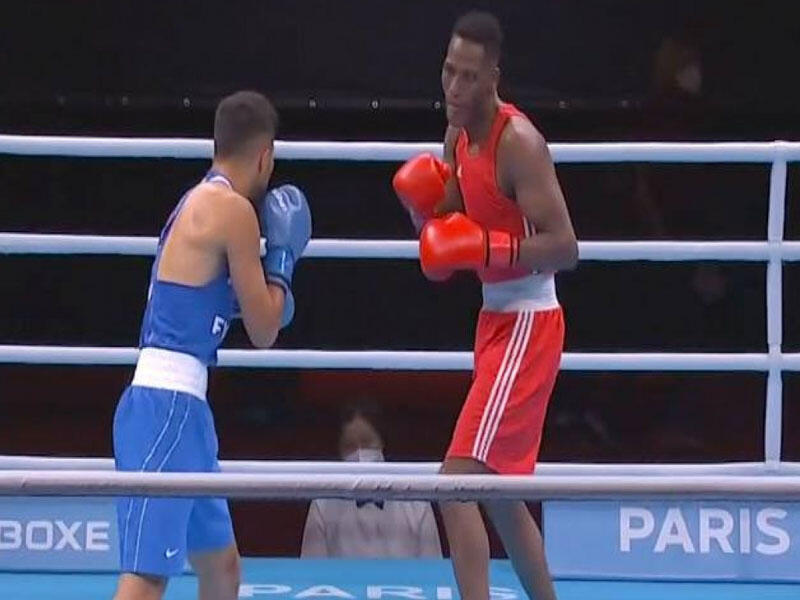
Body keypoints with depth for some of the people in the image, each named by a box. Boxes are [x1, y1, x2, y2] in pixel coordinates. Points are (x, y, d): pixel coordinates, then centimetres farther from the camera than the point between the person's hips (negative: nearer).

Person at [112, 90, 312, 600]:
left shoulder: (198, 203, 17)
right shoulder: (234, 210, -9)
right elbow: (264, 331, -5)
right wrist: (283, 253, 7)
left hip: (181, 405, 10)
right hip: (167, 406, -10)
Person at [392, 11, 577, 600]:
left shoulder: (518, 142, -18)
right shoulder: (459, 136, 9)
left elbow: (564, 246, -23)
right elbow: (444, 245, 15)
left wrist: (484, 248, -30)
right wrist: (422, 206, -4)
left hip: (526, 325, -10)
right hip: (496, 320, 10)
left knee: (458, 483, -17)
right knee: (496, 489, 19)